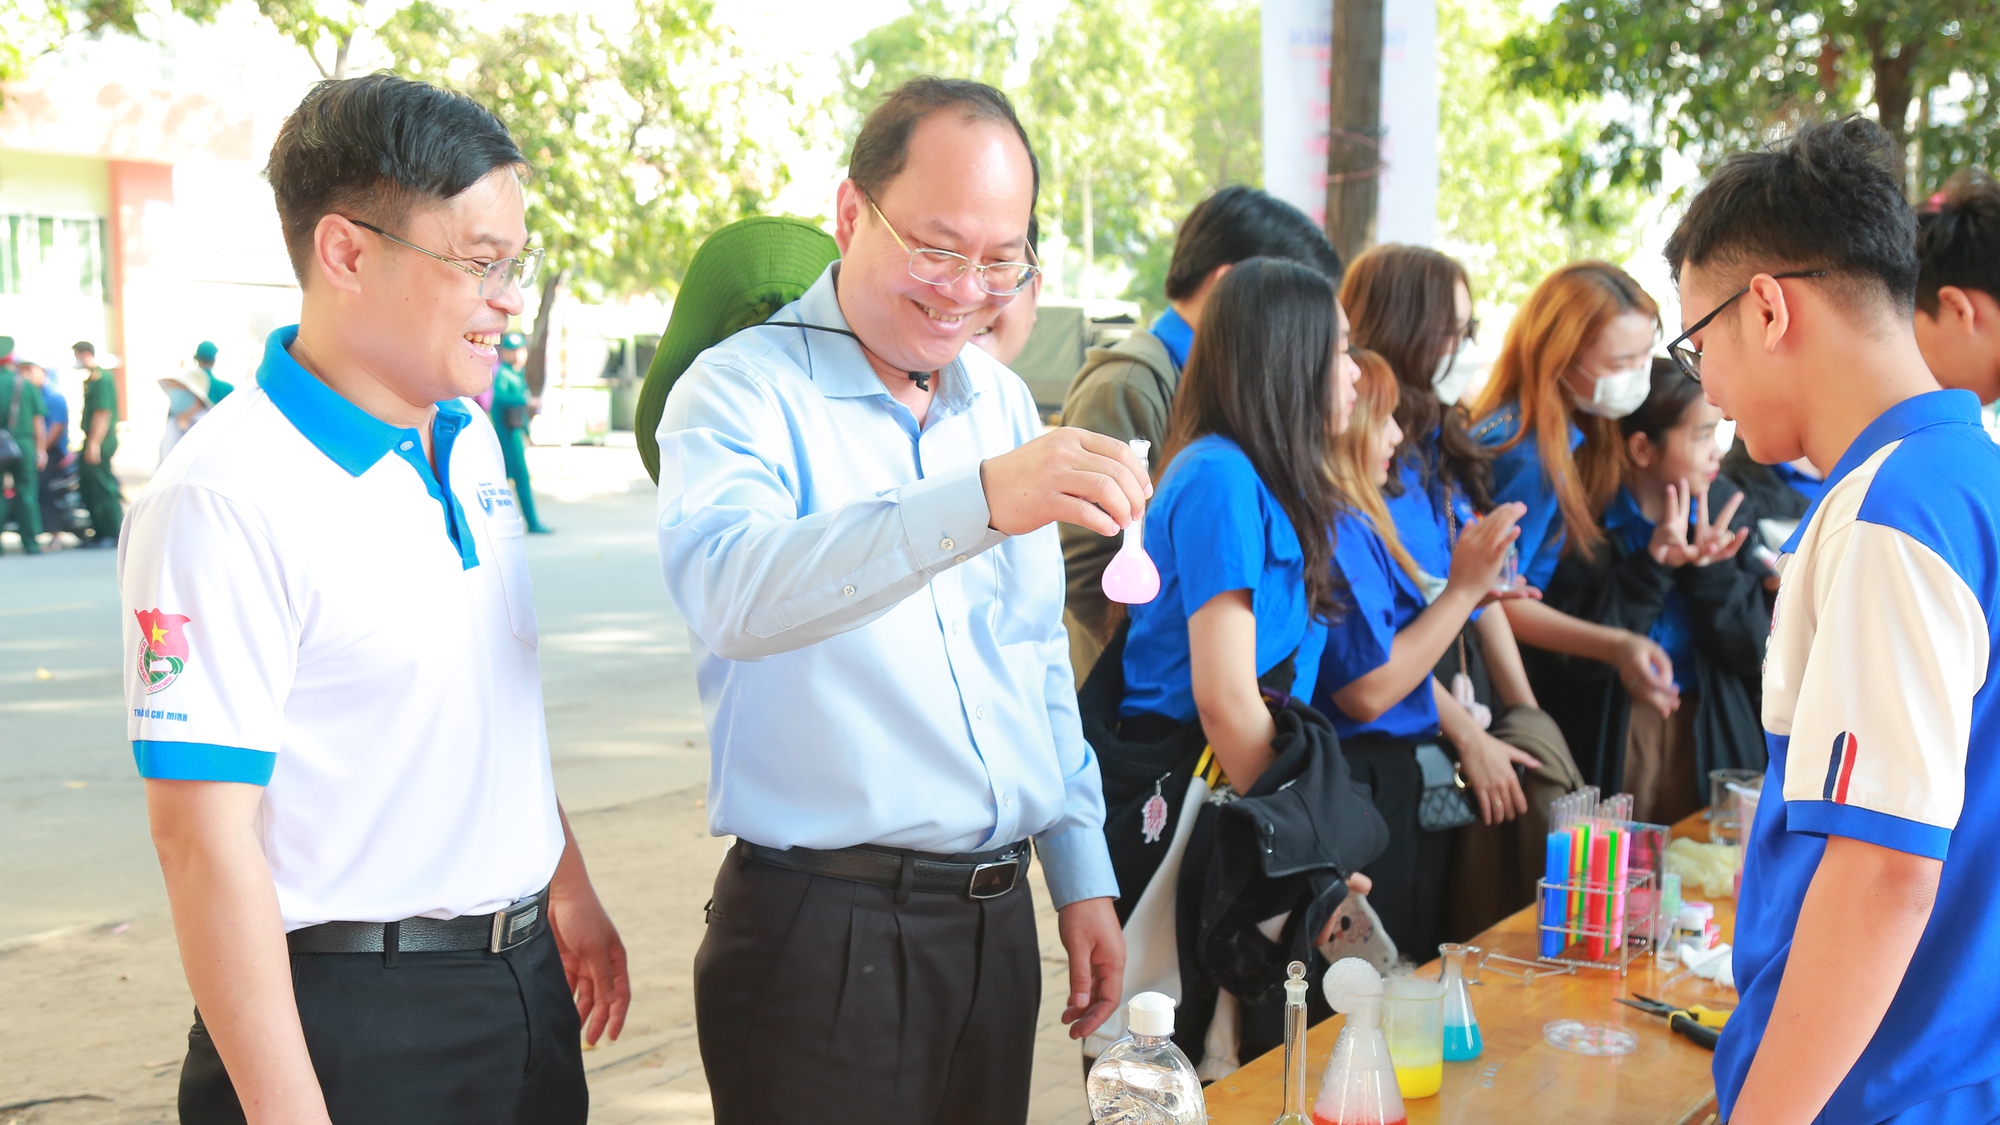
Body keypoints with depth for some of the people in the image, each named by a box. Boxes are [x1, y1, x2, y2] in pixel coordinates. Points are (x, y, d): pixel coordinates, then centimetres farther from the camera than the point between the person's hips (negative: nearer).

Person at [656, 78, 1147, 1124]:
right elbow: (729, 591, -31)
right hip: (823, 936, -6)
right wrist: (979, 501, -42)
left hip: (998, 918, 6)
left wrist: (1084, 879, 15)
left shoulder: (1004, 402, 12)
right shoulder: (741, 390, -10)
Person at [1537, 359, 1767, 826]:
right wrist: (1652, 568, -22)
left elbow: (1752, 651, 0)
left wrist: (1709, 567, -15)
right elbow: (1581, 659, -17)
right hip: (1608, 737, -3)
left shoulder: (1723, 505, 3)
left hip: (1711, 737, 4)